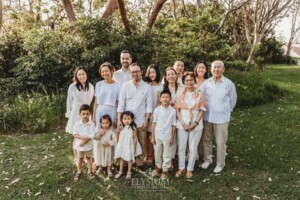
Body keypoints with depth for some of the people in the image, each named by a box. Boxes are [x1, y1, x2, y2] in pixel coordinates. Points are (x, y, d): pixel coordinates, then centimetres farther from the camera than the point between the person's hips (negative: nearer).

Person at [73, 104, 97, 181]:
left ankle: (90, 171, 30)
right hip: (79, 145, 1)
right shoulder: (77, 123, -9)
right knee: (80, 158, 17)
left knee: (89, 158, 15)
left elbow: (92, 135, -17)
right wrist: (82, 137, -27)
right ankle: (79, 172, 32)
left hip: (89, 145, -1)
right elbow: (75, 134, -12)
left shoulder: (91, 124, -13)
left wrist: (85, 141, -23)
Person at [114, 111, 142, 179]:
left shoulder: (133, 128, -17)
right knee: (121, 159, 16)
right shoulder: (121, 127, -6)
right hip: (122, 146, 3)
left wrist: (134, 148, -9)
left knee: (130, 159, 12)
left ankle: (129, 172, 30)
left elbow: (135, 138, -11)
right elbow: (119, 137, 4)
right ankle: (120, 171, 33)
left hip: (130, 146, -3)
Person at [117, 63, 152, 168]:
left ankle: (140, 162, 24)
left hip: (141, 120, 0)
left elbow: (149, 105, 0)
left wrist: (147, 120, -5)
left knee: (142, 144, 6)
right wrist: (119, 120, -6)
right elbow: (121, 104, -1)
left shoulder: (147, 87, 0)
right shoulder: (125, 86, 1)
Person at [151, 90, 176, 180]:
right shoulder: (157, 110, -6)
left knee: (167, 154, 11)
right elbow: (154, 123, -1)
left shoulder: (173, 110, -8)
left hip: (167, 136, -1)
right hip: (157, 135, 1)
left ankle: (165, 170, 28)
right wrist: (153, 136, 0)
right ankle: (158, 166, 40)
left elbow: (173, 125, -2)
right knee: (157, 153, 17)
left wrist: (172, 137, -1)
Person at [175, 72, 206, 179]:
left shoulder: (200, 94, -2)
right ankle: (181, 168, 27)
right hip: (182, 125, 1)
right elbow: (177, 110, 0)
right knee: (181, 147, 10)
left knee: (193, 148, 8)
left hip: (196, 125, -1)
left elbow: (202, 111, -1)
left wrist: (195, 123, -11)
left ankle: (190, 169, 25)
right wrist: (183, 123, -10)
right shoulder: (180, 94, 0)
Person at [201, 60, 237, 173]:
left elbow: (233, 101, 4)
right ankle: (207, 159, 34)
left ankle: (220, 164, 23)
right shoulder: (206, 83, -1)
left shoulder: (229, 84, -7)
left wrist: (225, 112, 11)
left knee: (220, 142, 6)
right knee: (206, 140, 15)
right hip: (207, 117, 3)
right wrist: (206, 110, 11)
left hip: (222, 118, -3)